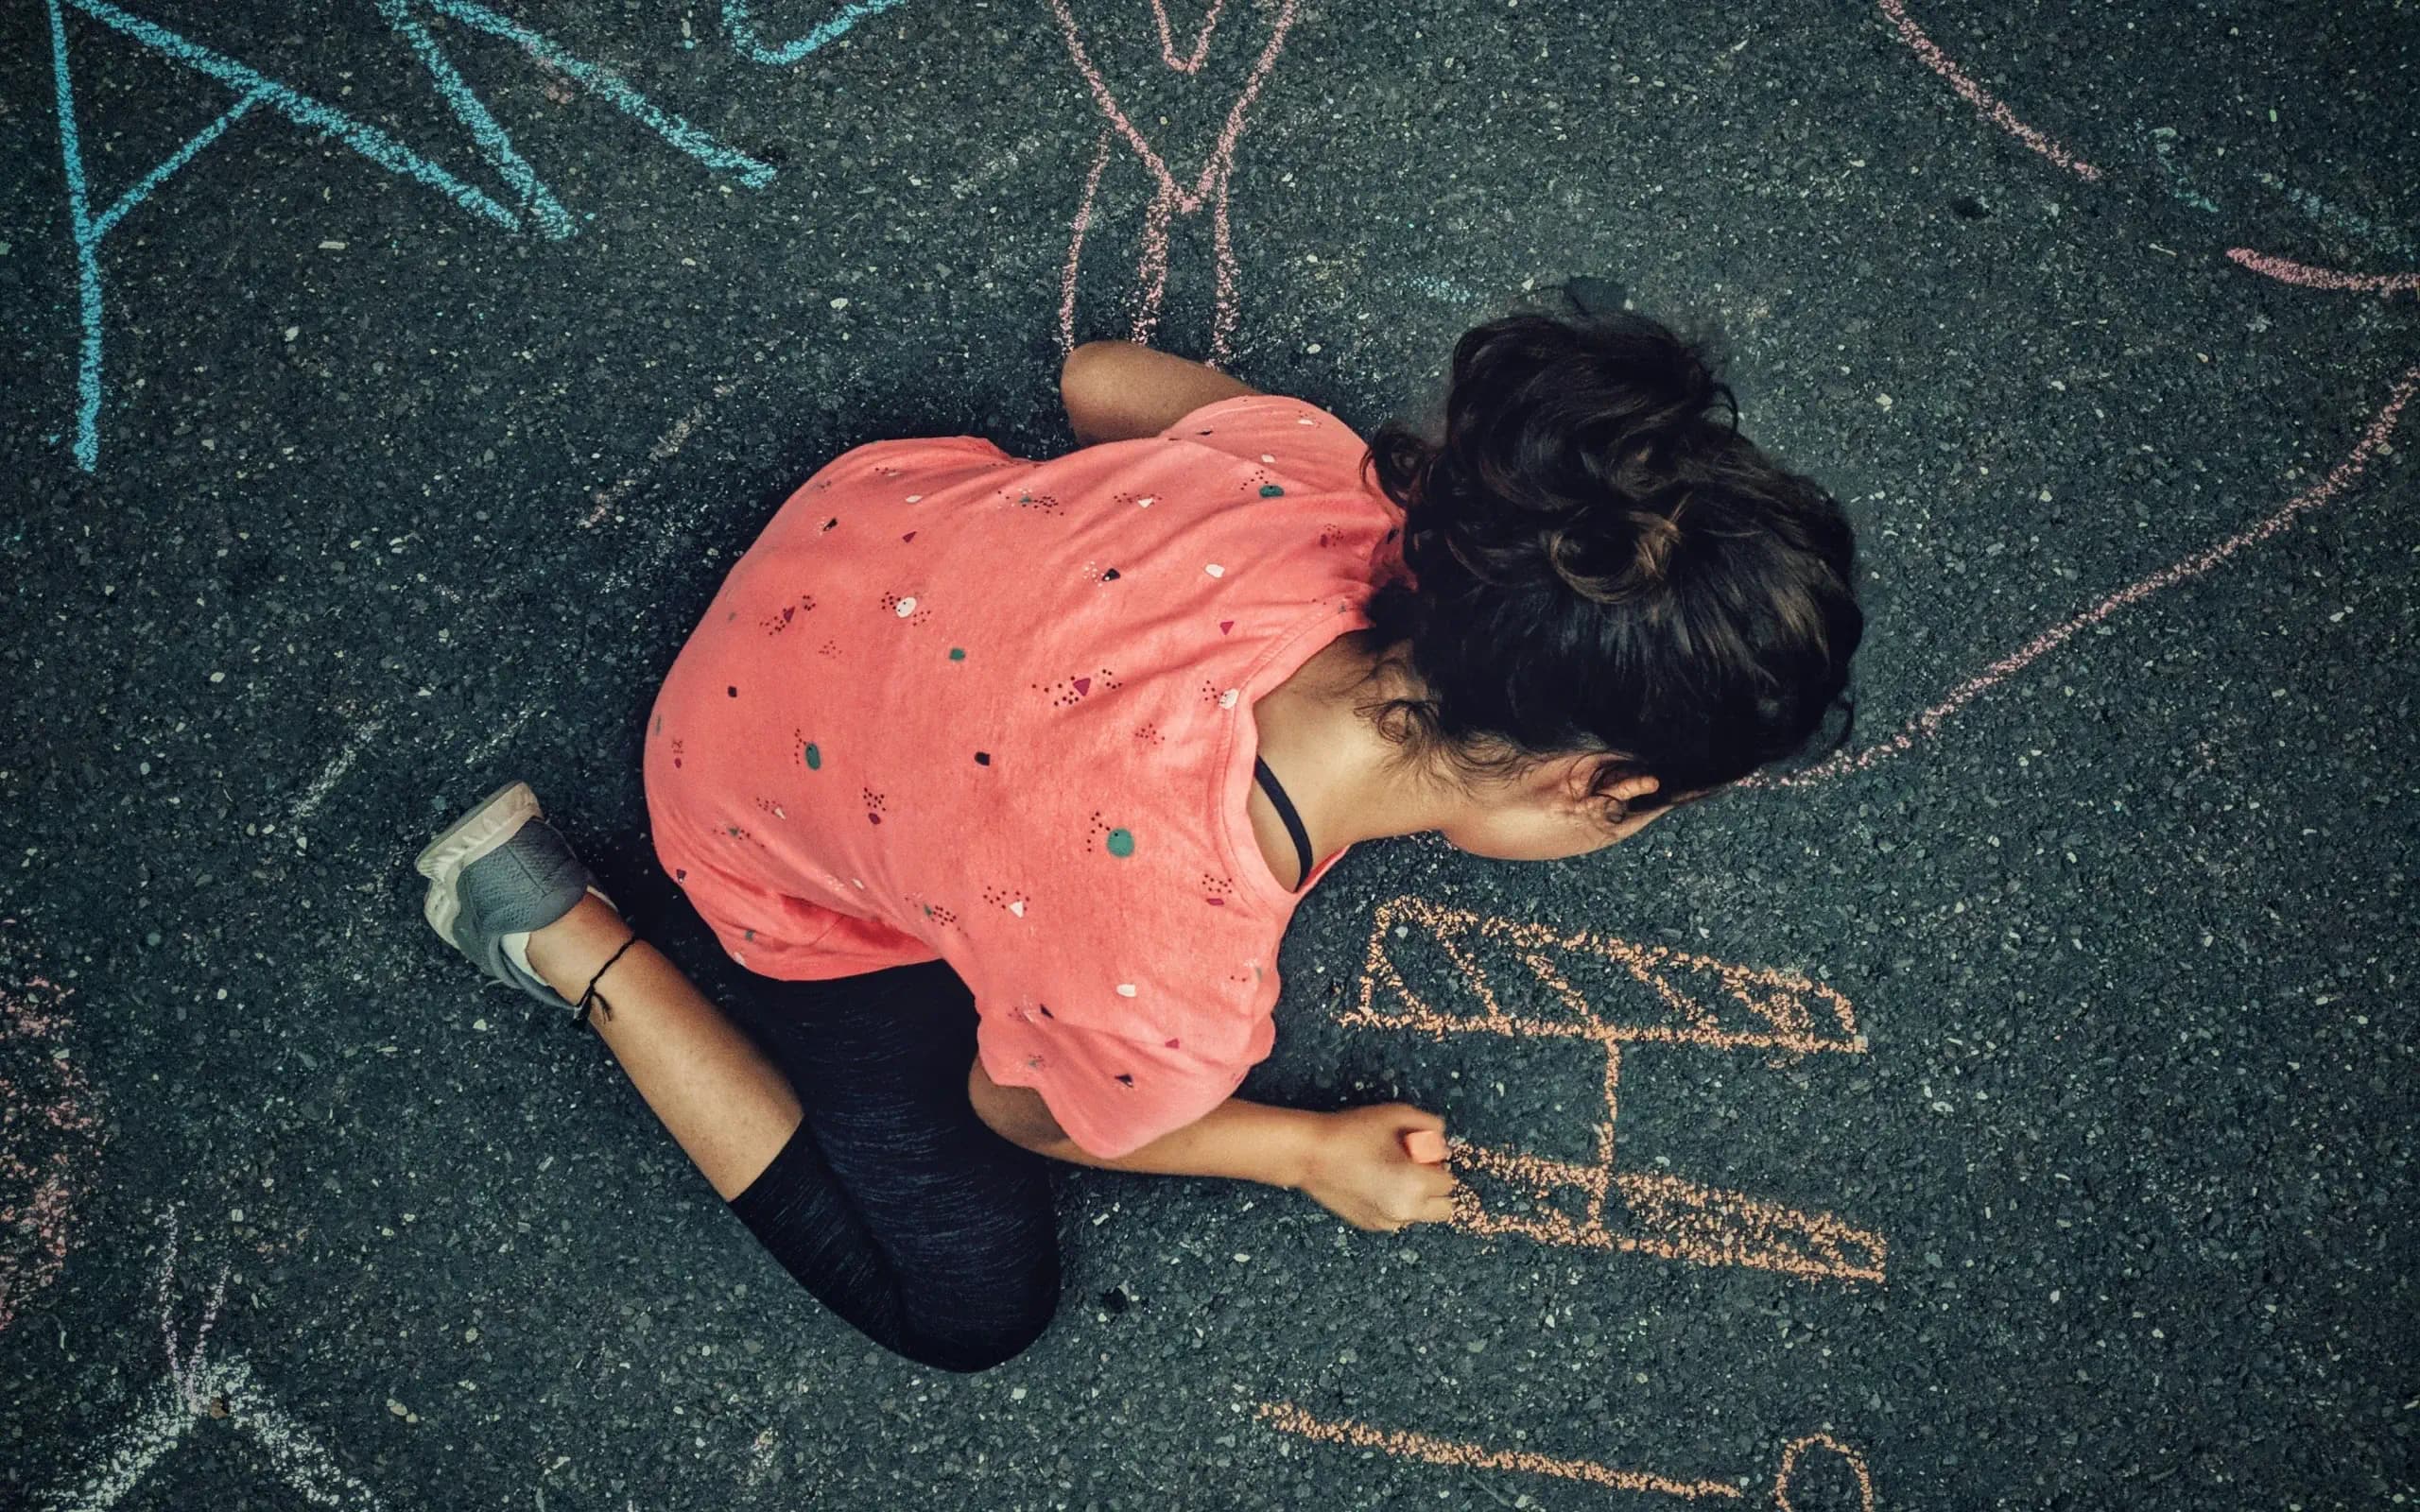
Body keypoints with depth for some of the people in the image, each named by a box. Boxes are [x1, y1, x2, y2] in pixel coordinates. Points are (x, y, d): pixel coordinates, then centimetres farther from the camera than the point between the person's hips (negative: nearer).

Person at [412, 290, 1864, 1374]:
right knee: (972, 1302, 10)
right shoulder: (1160, 998, -42)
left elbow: (1100, 373, -8)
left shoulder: (1322, 486, -31)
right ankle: (571, 936, 9)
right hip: (793, 865, -5)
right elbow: (1017, 1114, -17)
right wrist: (1313, 1153, -2)